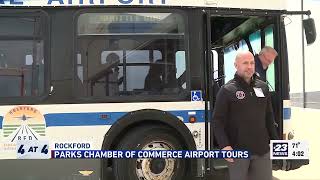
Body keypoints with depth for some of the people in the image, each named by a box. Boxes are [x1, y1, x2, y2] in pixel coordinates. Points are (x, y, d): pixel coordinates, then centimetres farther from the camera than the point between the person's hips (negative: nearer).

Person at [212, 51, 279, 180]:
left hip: (262, 149, 5)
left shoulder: (263, 87, 10)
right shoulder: (227, 90, -5)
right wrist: (224, 145, -17)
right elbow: (217, 121, -8)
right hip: (238, 150, -4)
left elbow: (269, 117, 17)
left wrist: (275, 141, 14)